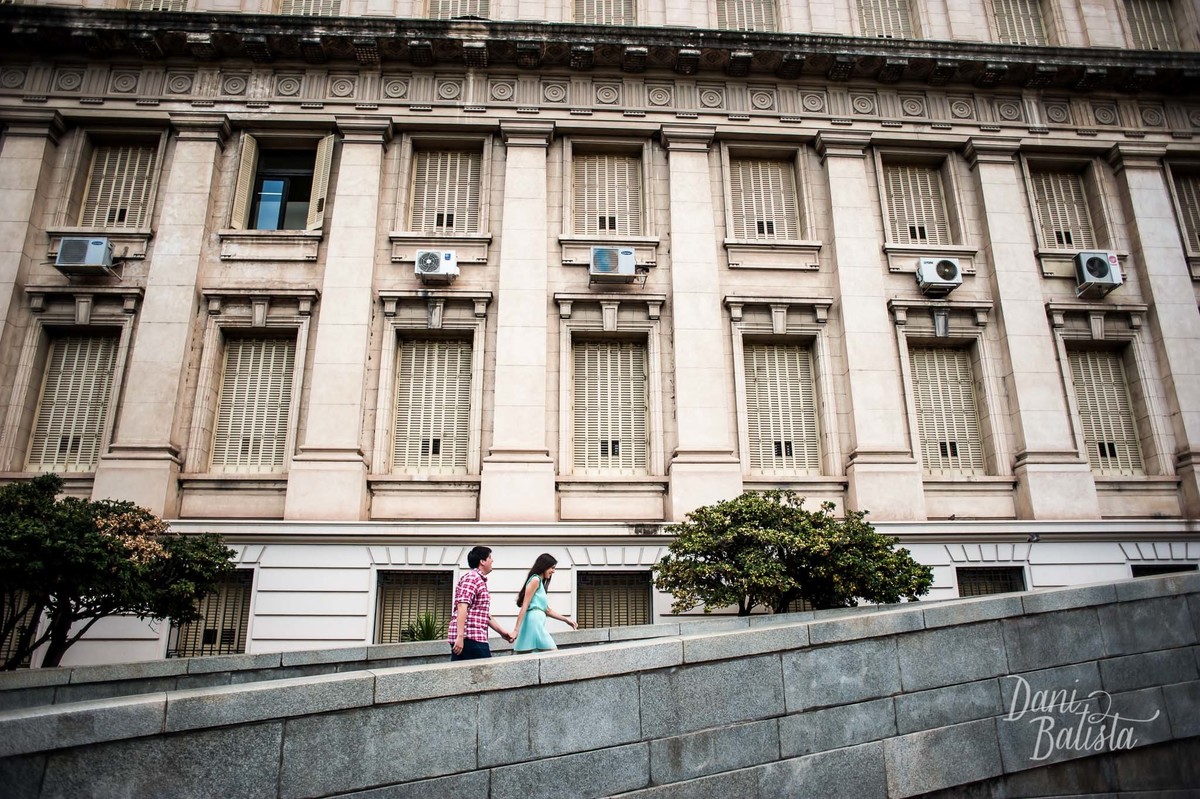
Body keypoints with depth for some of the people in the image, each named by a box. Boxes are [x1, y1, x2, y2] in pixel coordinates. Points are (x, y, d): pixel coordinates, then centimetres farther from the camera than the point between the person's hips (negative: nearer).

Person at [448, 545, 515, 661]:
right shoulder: (472, 578, -8)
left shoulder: (480, 581, 24)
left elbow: (485, 614, 28)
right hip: (470, 638, -10)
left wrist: (502, 631, 26)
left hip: (465, 638, 10)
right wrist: (460, 636, -26)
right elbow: (462, 607, -19)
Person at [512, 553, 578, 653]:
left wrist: (566, 620, 27)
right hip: (534, 622, -9)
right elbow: (524, 606, -12)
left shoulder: (540, 582, 24)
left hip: (537, 623, 9)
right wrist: (516, 630, -17)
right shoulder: (535, 580, -4)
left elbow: (547, 610, 28)